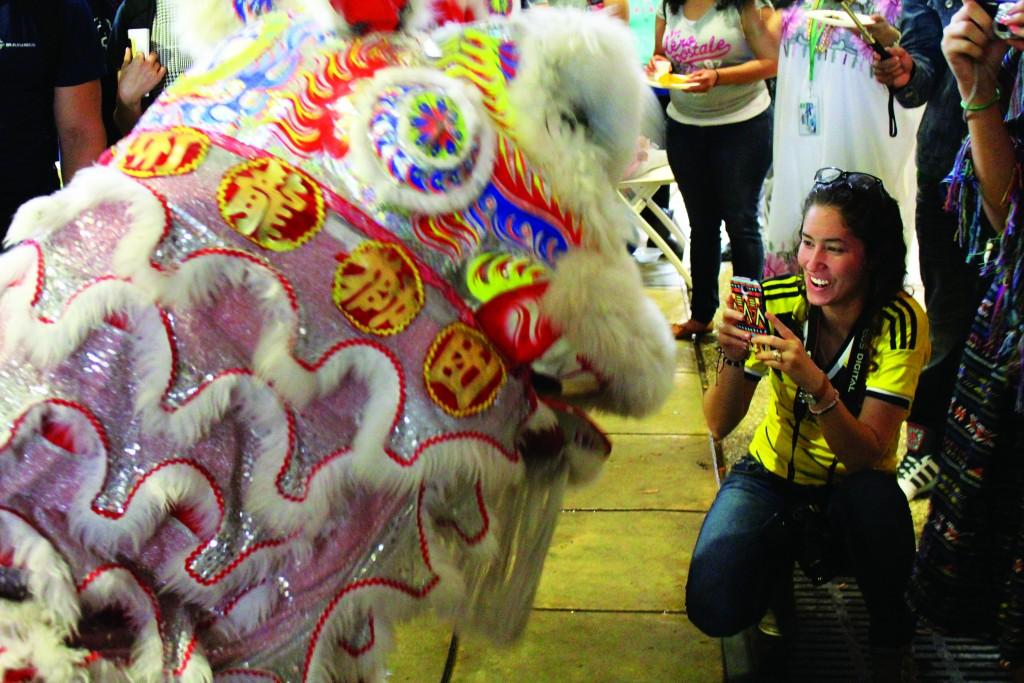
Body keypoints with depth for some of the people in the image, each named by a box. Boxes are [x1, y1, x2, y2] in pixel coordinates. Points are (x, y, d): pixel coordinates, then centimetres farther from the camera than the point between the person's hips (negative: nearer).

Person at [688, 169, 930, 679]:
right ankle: (782, 557, 14)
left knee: (869, 498, -37)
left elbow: (868, 455, -25)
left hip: (854, 486, -1)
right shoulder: (776, 303, -15)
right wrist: (733, 357, -34)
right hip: (772, 475, 1)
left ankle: (889, 624, -4)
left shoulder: (901, 324, -19)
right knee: (715, 607, -23)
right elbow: (719, 425, -14)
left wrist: (816, 385, -42)